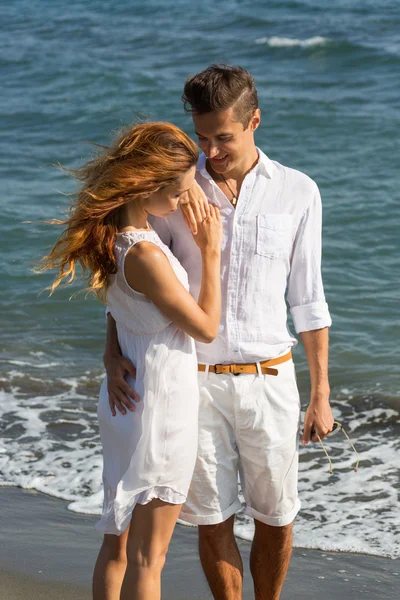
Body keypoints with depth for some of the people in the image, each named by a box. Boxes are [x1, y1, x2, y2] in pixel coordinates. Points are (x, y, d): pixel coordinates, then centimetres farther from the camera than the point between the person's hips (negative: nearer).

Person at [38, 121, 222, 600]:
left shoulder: (114, 235, 0)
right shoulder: (145, 255, -27)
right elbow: (206, 328, -15)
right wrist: (210, 251, -7)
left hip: (126, 397, 9)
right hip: (162, 404, -9)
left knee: (117, 542, 18)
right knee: (147, 556, 1)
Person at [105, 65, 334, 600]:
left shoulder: (297, 193, -1)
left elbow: (308, 301, 4)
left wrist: (321, 395, 5)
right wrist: (113, 354, -18)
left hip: (268, 380, 0)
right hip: (195, 381, 0)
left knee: (276, 520, 7)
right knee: (213, 521, 6)